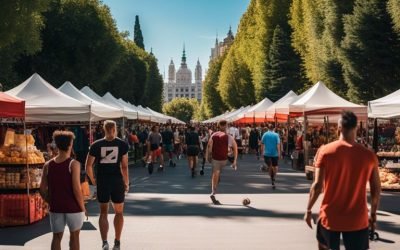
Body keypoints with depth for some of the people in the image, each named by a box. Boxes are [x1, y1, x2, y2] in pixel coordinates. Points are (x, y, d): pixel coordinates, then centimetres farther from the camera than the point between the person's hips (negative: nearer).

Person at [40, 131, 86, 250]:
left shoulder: (48, 165, 0)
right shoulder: (73, 164, -12)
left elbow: (43, 189, 1)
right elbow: (76, 189, -16)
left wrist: (51, 202, 15)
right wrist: (82, 207, -5)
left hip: (55, 208, 3)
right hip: (73, 207, -3)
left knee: (57, 237, 12)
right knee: (74, 236, 13)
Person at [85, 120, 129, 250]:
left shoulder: (96, 145, -1)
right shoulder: (122, 144, -4)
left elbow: (88, 166, -3)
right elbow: (124, 167, -7)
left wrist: (93, 180, 11)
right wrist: (126, 183, 3)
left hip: (102, 181, 1)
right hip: (117, 181, -1)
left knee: (103, 212, 12)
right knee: (119, 212, 15)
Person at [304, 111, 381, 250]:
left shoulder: (325, 151, -10)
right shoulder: (369, 155, -5)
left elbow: (318, 185, -12)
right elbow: (376, 189, 1)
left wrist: (309, 210, 0)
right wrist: (373, 214, 15)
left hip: (330, 217, -1)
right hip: (357, 219, 1)